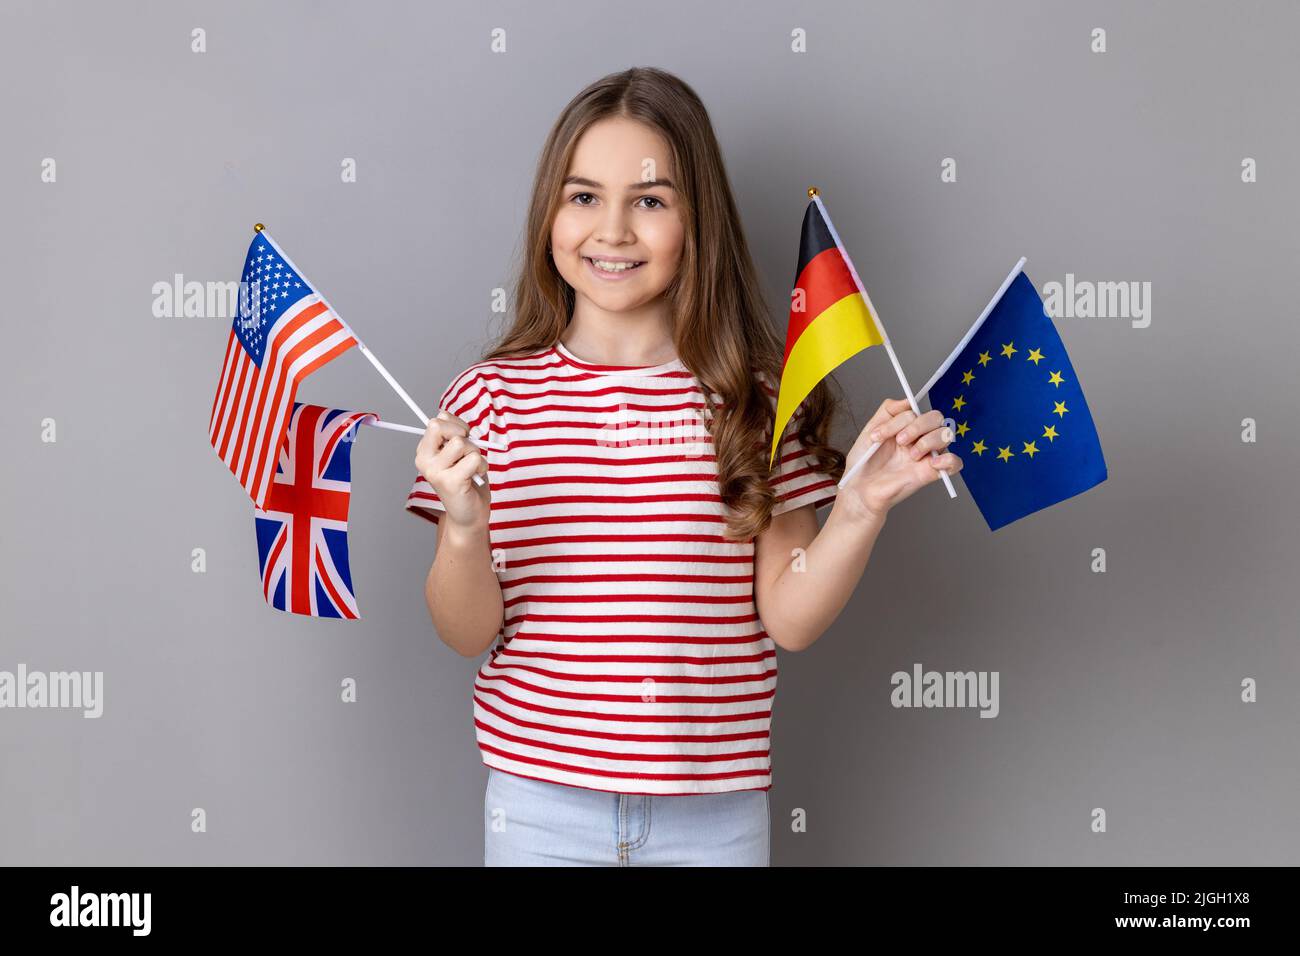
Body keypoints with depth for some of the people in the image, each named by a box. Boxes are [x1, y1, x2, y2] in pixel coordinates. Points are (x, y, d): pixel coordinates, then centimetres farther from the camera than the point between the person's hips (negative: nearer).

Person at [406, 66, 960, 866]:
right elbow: (469, 634, -2)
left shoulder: (756, 398, -3)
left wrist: (861, 508, -16)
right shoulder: (492, 396, -4)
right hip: (539, 798, 0)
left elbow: (788, 619, -2)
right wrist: (464, 528, -20)